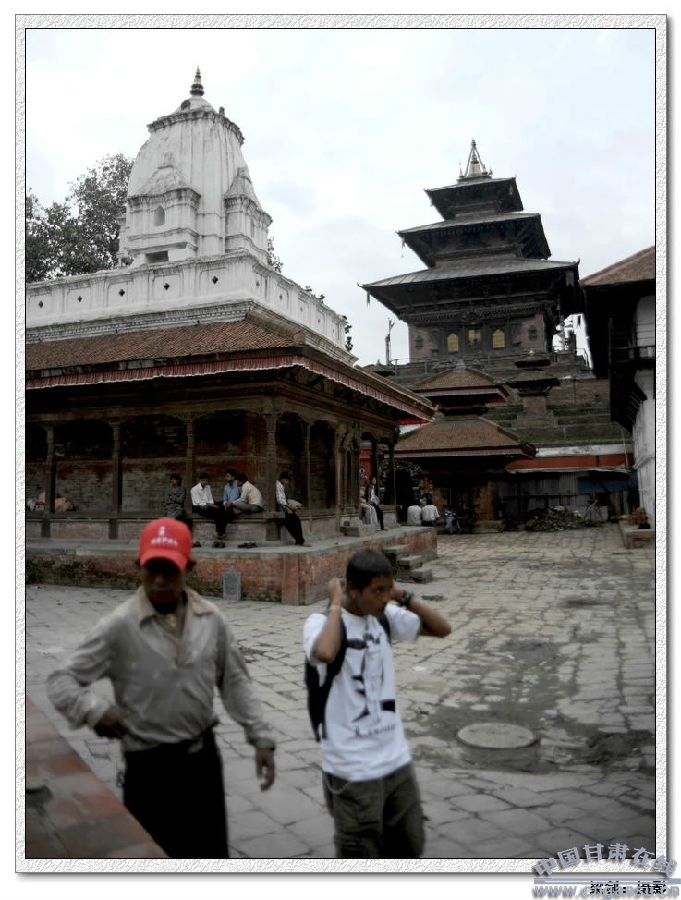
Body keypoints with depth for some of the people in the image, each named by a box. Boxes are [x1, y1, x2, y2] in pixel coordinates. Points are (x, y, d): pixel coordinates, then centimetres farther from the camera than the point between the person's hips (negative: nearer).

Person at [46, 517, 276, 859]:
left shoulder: (210, 618, -6)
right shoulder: (119, 626, -16)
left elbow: (235, 682, 3)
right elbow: (61, 681, -11)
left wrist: (261, 737, 1)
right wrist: (94, 710, -28)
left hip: (203, 756, 3)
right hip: (150, 765, -3)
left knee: (211, 855, 18)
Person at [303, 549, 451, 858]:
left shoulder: (386, 617, 1)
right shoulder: (321, 622, -17)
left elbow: (442, 629, 5)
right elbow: (325, 654, -40)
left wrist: (404, 597, -6)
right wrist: (336, 605, -25)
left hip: (396, 759, 6)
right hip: (352, 769, -6)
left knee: (409, 846, 23)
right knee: (360, 858, 10)